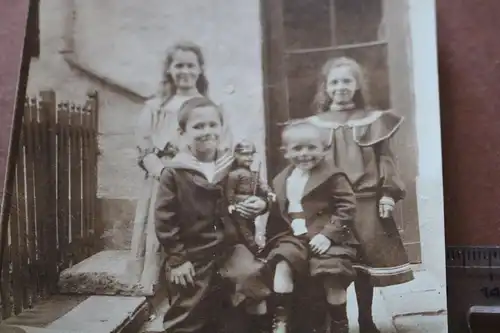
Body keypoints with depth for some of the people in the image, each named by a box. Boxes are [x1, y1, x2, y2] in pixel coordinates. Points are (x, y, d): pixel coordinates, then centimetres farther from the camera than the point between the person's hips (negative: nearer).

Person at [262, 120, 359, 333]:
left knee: (332, 278, -16)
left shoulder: (332, 176, -7)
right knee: (282, 264, -20)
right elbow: (278, 212, 21)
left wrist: (328, 234, -19)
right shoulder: (282, 180, 12)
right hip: (295, 236, 4)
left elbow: (347, 208, -12)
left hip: (325, 239, -4)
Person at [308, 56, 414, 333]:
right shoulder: (315, 124, 5)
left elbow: (384, 159, 3)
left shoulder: (373, 120, 5)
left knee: (366, 261, 8)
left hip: (366, 202, 0)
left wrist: (388, 194, -7)